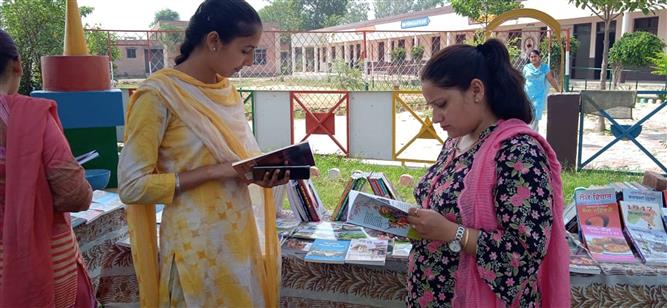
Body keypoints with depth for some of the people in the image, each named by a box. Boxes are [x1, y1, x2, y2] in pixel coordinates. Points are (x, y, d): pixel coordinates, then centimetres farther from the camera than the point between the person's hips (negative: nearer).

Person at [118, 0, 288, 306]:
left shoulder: (226, 89, 6)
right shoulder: (159, 94, -16)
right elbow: (132, 186, -16)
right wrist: (214, 172, -21)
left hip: (241, 234, 7)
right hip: (198, 243, -7)